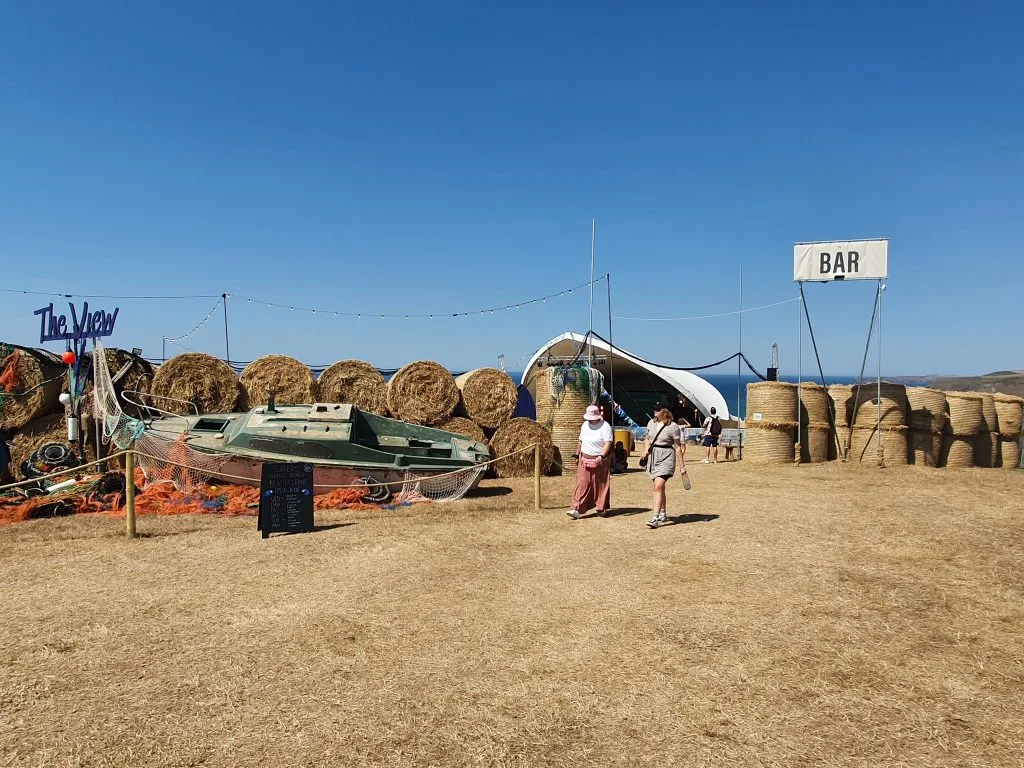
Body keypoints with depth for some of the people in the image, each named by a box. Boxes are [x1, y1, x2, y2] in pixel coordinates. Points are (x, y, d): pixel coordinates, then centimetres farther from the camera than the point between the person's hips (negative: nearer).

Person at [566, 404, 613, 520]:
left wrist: (601, 456, -27)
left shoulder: (605, 426, -9)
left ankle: (601, 508, 19)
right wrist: (577, 454, 19)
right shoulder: (585, 425, 10)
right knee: (582, 484, -4)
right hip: (585, 459, 4)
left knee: (601, 484, 5)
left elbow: (608, 443, -16)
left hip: (600, 460, -4)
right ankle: (576, 509, -10)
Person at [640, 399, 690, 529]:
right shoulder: (651, 423, 8)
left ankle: (655, 518, -19)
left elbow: (678, 447, -6)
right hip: (653, 456, 6)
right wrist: (646, 450, 3)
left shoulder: (673, 427, -10)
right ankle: (663, 514, 30)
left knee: (658, 487, -17)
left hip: (666, 457, -6)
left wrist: (682, 466, -5)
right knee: (660, 487, 16)